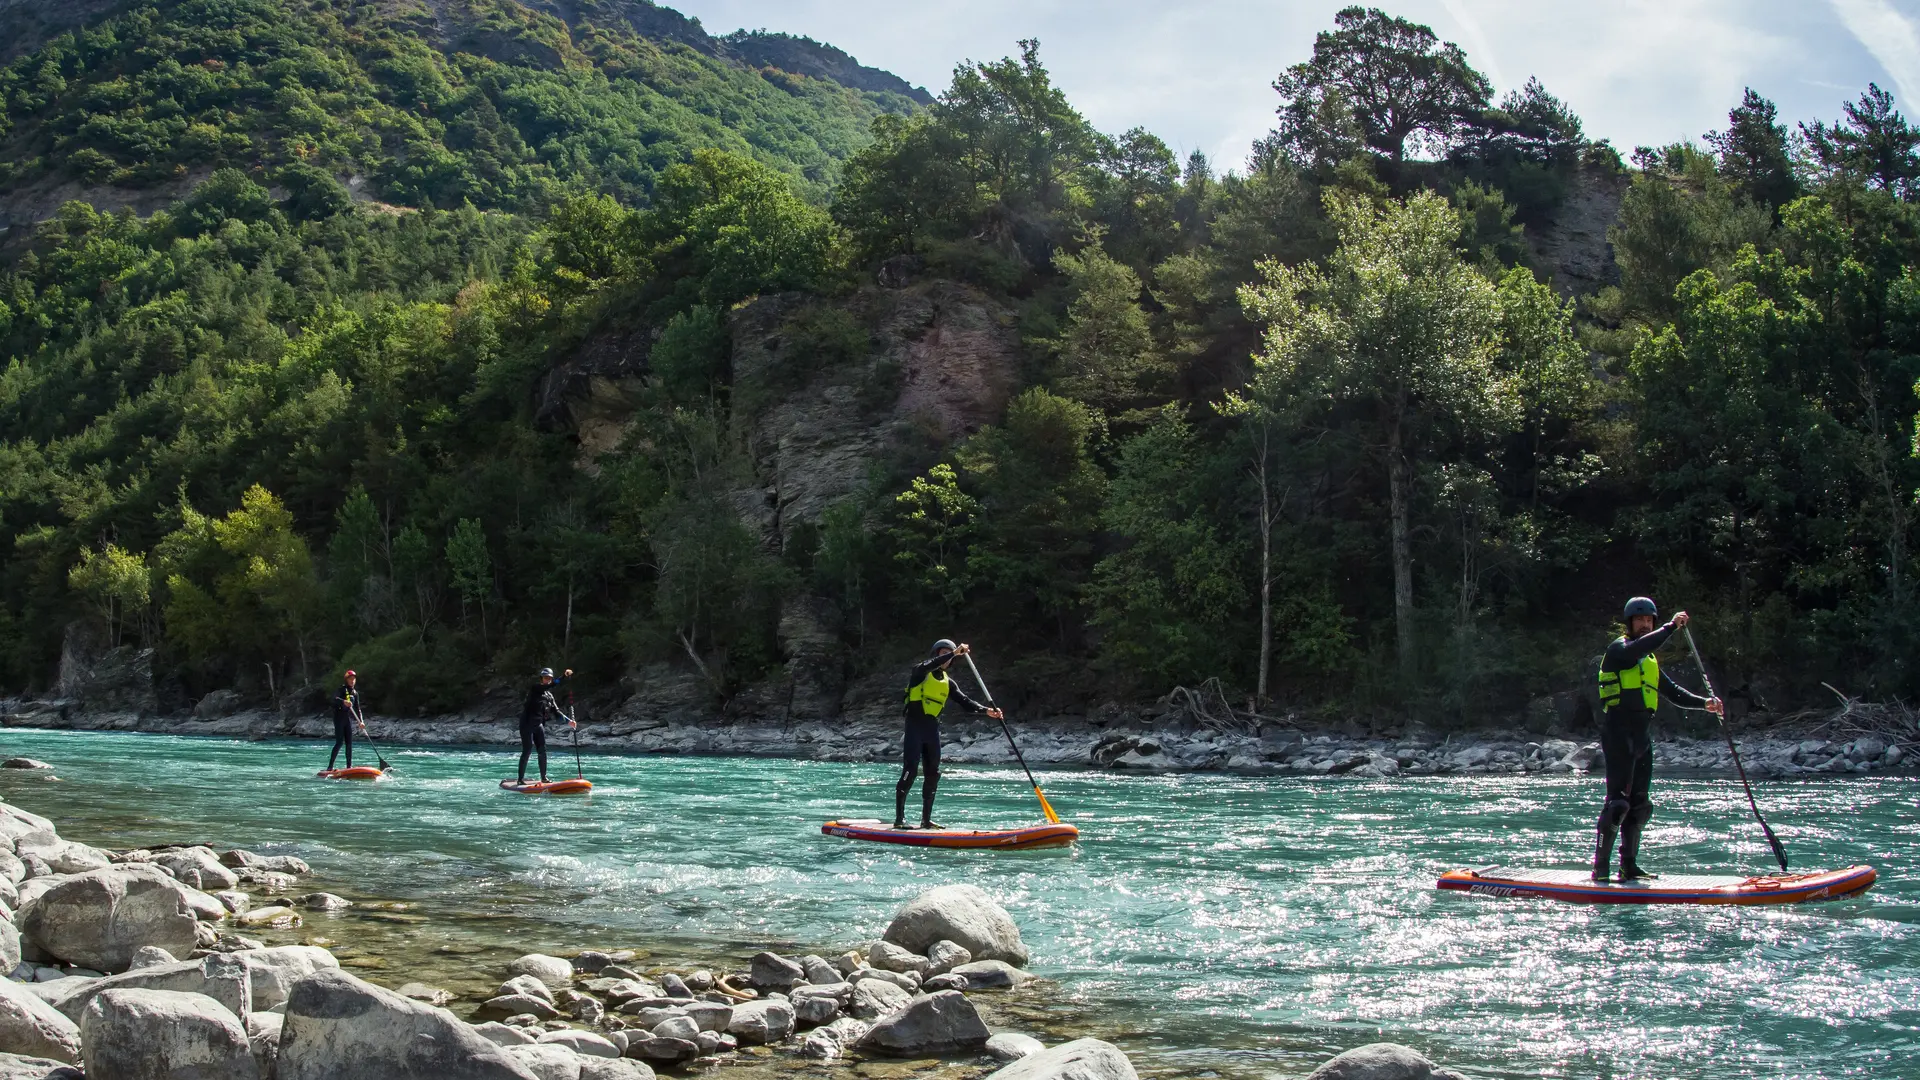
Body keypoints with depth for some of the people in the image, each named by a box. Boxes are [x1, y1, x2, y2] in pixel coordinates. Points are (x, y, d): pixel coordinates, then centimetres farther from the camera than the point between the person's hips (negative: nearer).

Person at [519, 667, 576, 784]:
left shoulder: (549, 696, 16)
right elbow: (549, 686, -24)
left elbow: (556, 711, 15)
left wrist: (568, 721, 4)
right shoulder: (536, 688, -6)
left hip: (539, 725, 7)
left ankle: (543, 778, 10)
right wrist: (563, 677, -31)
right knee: (527, 750, -11)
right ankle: (521, 778, -7)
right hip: (527, 724, -7)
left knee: (542, 751, 3)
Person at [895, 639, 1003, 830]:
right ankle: (899, 819, -14)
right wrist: (953, 653, -29)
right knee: (910, 771, -14)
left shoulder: (948, 682, 16)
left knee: (933, 774, 7)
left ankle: (926, 820, 14)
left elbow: (965, 700, 9)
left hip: (932, 728, 7)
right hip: (915, 725, -7)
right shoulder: (920, 671, -1)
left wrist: (986, 710, -6)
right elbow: (929, 666, -25)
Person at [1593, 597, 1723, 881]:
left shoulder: (1650, 661, 23)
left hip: (1642, 735, 9)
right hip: (1619, 732, -9)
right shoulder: (1619, 649, -3)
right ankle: (1600, 867, -12)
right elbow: (1640, 647, -26)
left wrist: (1703, 702, 7)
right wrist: (1671, 627, -26)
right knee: (1618, 801, -13)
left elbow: (1672, 691, 20)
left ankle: (1628, 866, 16)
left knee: (1639, 804, 10)